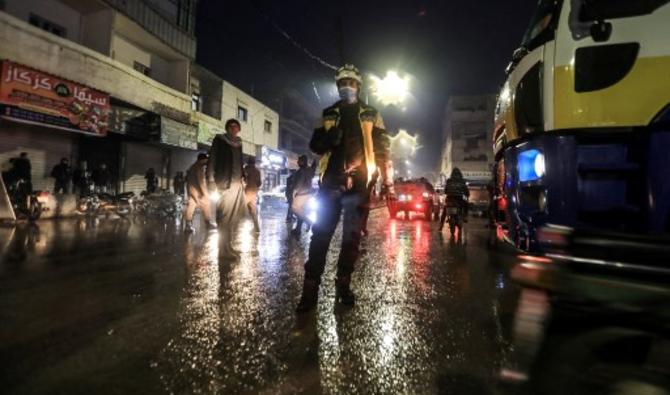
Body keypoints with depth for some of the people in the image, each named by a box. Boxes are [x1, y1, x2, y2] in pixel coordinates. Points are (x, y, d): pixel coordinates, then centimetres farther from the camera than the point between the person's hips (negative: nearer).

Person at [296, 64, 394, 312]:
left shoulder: (370, 115, 11)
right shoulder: (329, 114, 16)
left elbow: (382, 149, 7)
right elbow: (314, 145, 14)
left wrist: (387, 181, 0)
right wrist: (327, 138, -8)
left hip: (357, 183, -1)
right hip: (331, 181, 1)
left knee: (352, 236, 5)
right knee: (320, 233, -5)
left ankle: (343, 284, 18)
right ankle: (310, 287, 0)